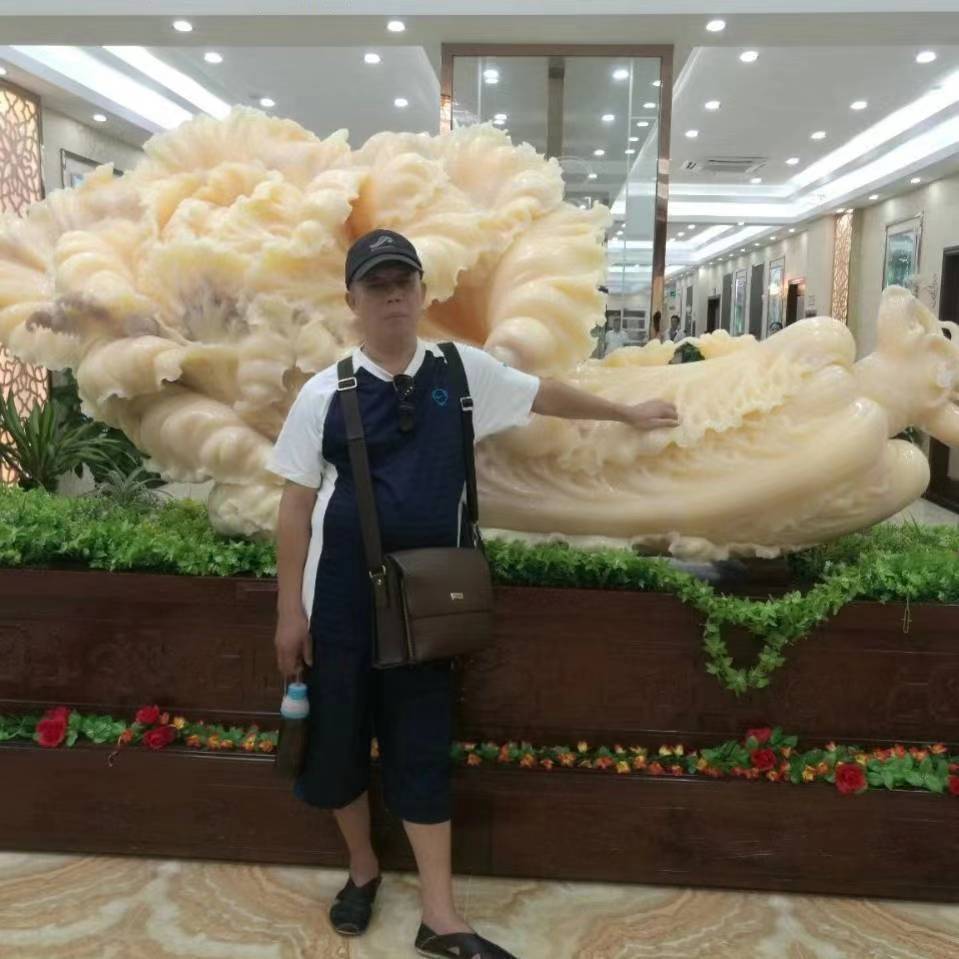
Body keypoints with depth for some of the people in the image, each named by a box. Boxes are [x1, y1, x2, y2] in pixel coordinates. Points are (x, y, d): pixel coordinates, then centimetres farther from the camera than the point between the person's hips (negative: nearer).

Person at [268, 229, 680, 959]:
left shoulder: (463, 372, 1)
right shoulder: (325, 394, -4)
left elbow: (545, 395, 16)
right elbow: (297, 504, -1)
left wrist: (628, 414, 26)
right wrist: (290, 610, -2)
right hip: (342, 599, 0)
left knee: (423, 746, 6)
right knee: (337, 738, 11)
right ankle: (364, 867, 37)